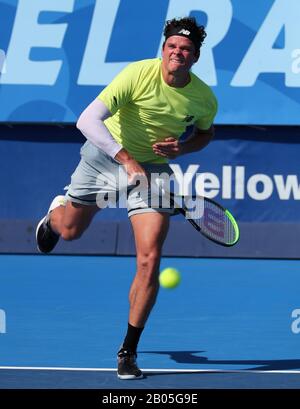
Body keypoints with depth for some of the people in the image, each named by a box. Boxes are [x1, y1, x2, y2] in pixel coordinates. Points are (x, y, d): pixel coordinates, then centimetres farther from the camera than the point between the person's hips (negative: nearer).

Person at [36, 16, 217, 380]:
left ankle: (128, 352, 1)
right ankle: (56, 211, 60)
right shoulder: (138, 75, -26)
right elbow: (87, 120, -31)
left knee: (149, 261, -13)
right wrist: (128, 161, -38)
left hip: (153, 169, 1)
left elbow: (205, 132, 11)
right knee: (70, 231, 18)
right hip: (107, 155, -1)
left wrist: (182, 148, -12)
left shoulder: (205, 99, -14)